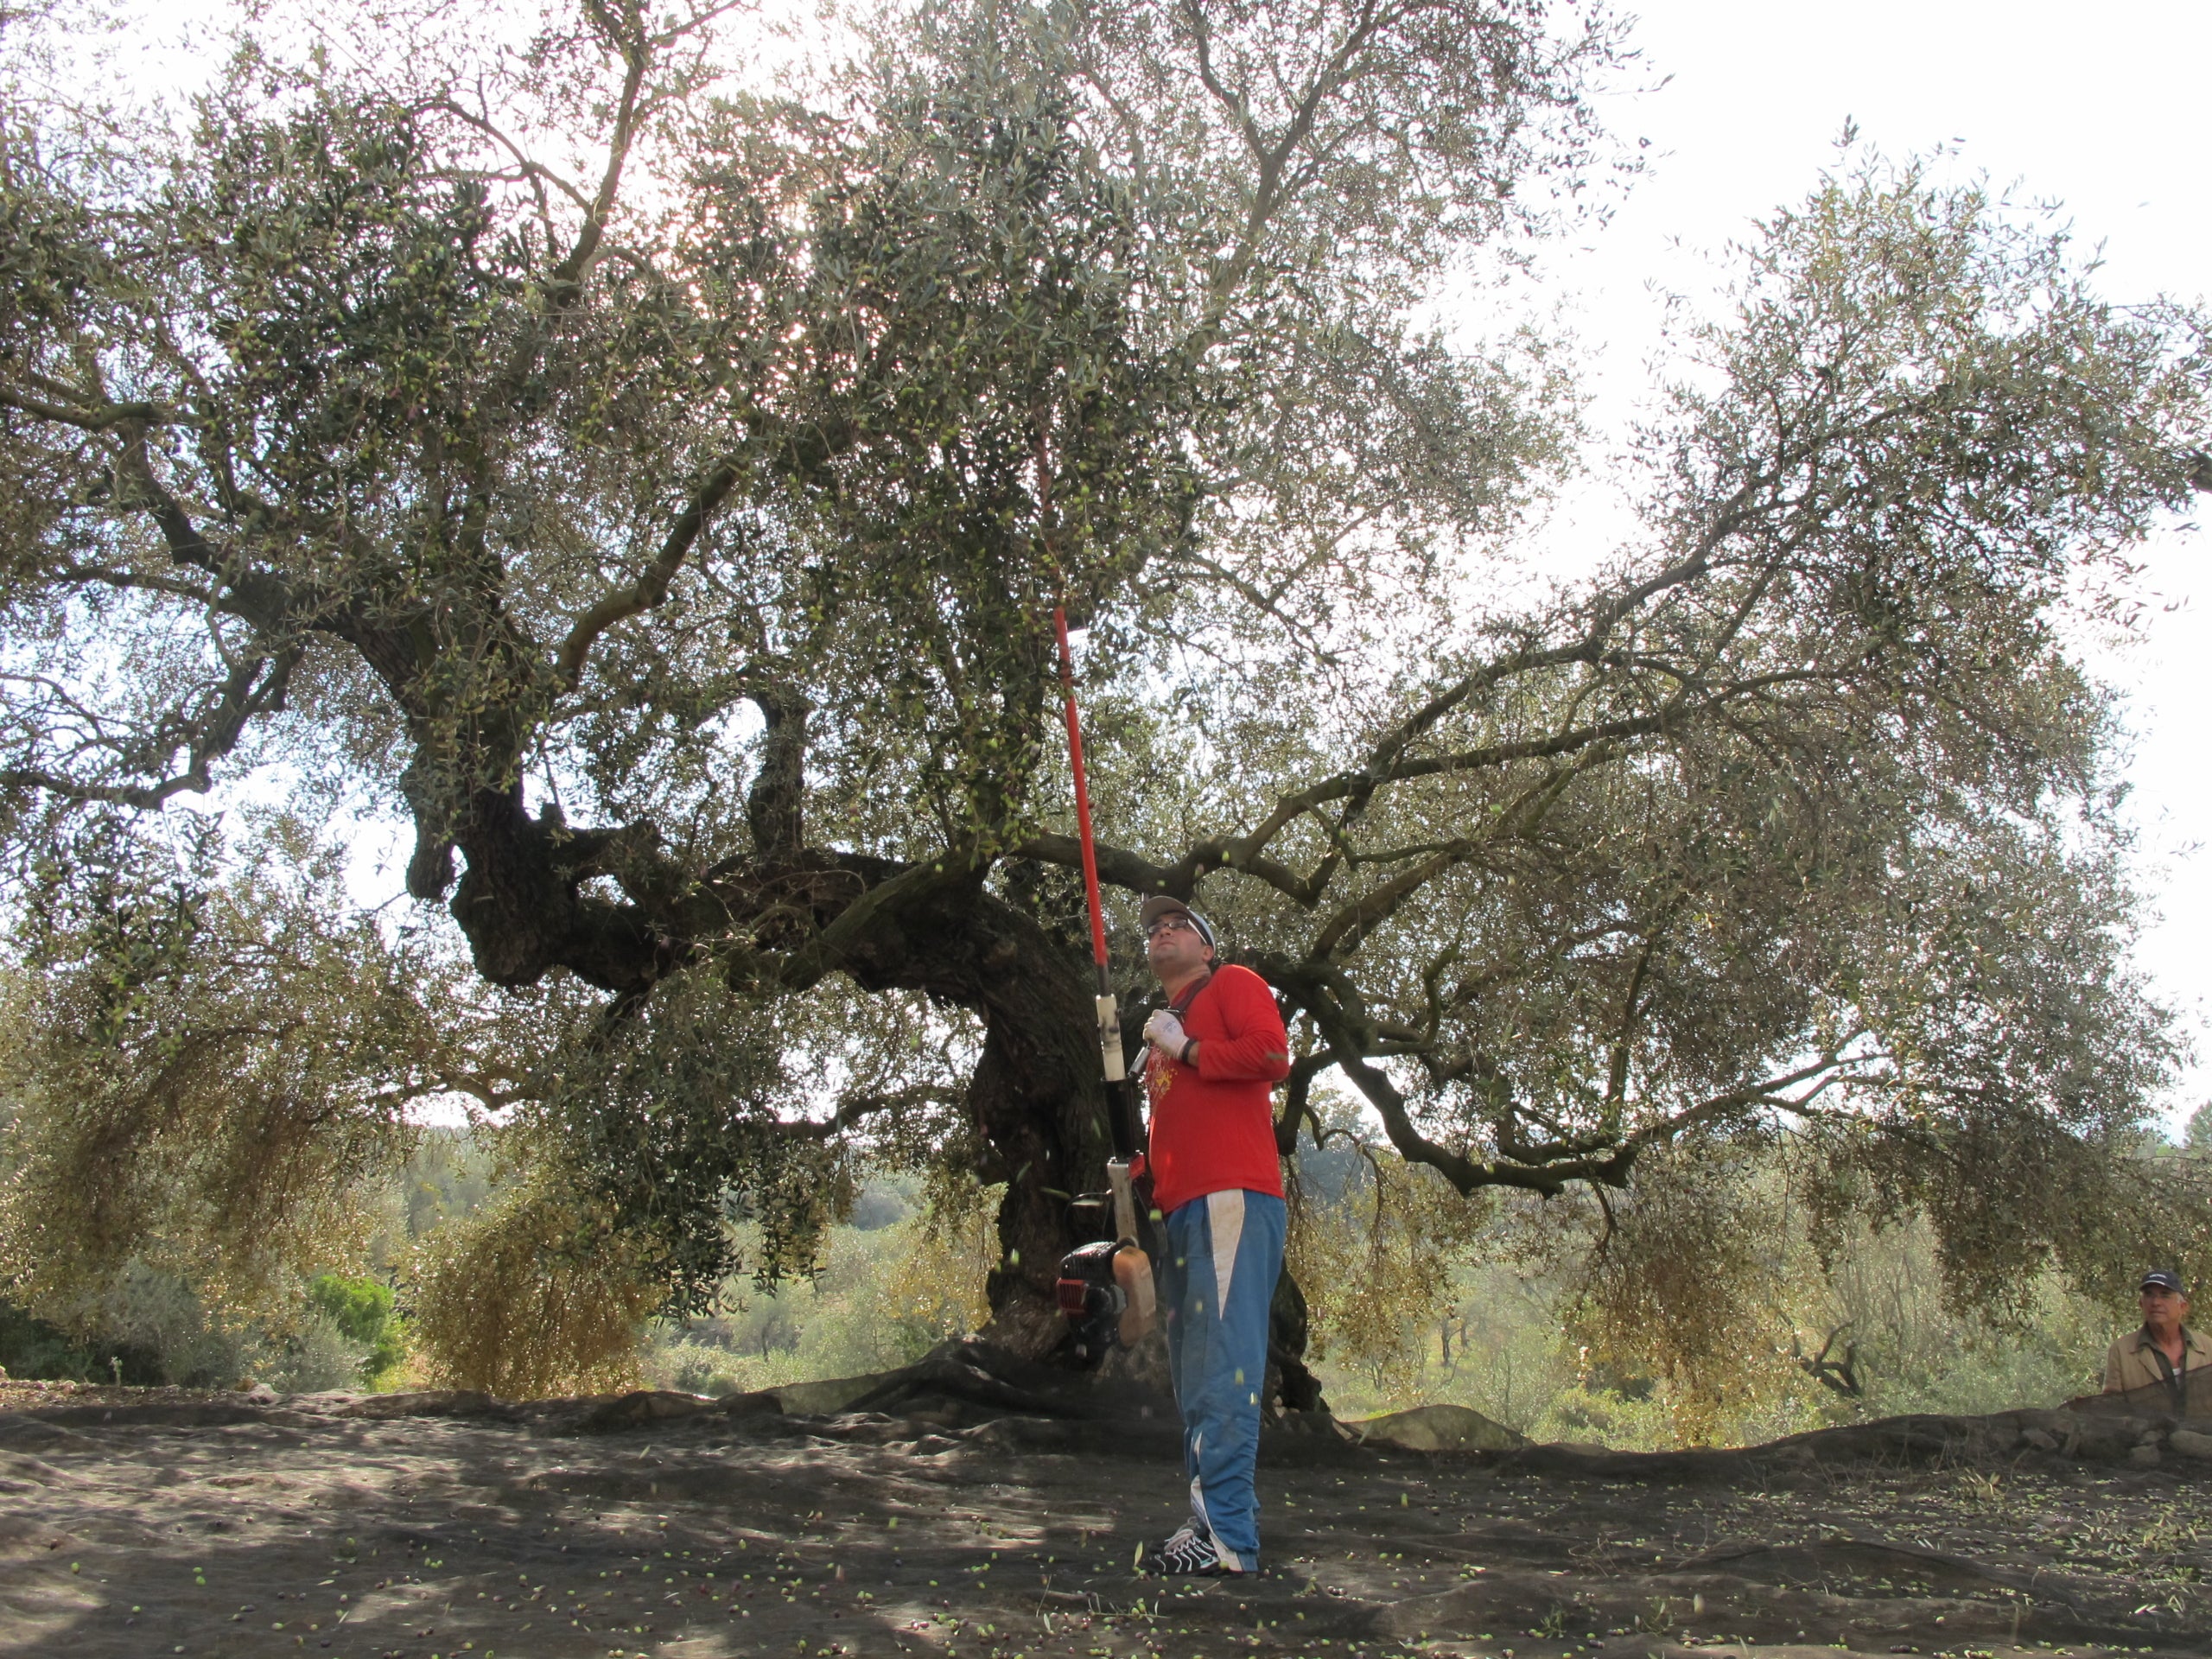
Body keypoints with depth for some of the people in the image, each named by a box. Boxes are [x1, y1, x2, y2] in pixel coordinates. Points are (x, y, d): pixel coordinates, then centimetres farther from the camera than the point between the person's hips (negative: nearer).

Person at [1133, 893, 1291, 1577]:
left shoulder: (1233, 984, 7)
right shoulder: (1164, 1021, 29)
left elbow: (1274, 1054, -12)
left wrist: (1187, 1050, -4)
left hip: (1231, 1199, -9)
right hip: (1183, 1210, 9)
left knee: (1222, 1367, -14)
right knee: (1196, 1379, 8)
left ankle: (1228, 1539, -16)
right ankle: (1207, 1518, 12)